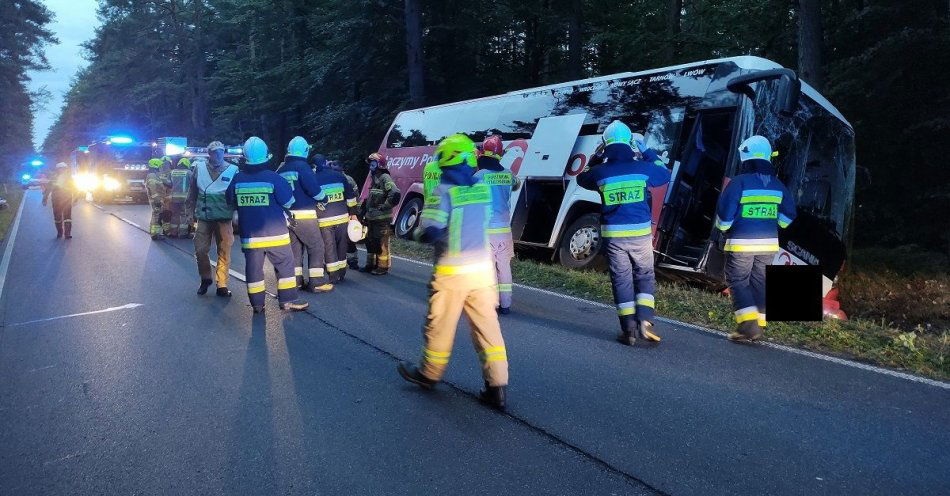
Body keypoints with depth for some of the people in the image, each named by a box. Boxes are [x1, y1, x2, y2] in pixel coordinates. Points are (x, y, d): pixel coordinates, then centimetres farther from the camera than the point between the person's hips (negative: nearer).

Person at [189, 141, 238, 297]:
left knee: (224, 252, 2)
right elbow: (193, 191, 14)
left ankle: (222, 285, 13)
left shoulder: (233, 170, -1)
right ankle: (205, 279, 25)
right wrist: (196, 208, 13)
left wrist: (232, 210, 1)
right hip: (204, 218, 1)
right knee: (200, 250, 2)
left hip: (224, 219, -1)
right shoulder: (199, 168, 3)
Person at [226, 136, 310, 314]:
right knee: (285, 264, 8)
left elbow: (231, 201, 13)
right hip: (275, 232, -3)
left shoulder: (237, 179, -1)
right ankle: (288, 300, 8)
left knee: (253, 266, 10)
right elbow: (288, 202, -6)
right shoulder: (273, 178, -12)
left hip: (249, 234, 3)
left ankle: (257, 303, 14)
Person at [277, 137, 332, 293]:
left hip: (287, 216, 7)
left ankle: (296, 280, 18)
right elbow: (313, 188, -19)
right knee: (316, 246, -2)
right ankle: (317, 282, -4)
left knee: (295, 247, 14)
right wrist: (323, 198, -2)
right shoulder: (302, 166, -11)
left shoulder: (281, 169, 12)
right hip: (304, 215, -7)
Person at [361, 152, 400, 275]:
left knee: (381, 242, -4)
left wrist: (385, 206, -21)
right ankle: (371, 264, 28)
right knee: (370, 241, 17)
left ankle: (383, 267, 5)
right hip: (372, 217, 10)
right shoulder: (374, 178, 17)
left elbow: (395, 193, -28)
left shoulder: (385, 178, -13)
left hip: (382, 218, -10)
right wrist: (366, 210, 24)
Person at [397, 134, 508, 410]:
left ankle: (429, 374, 32)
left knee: (440, 326, 13)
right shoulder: (483, 190, 4)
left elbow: (428, 233, -18)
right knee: (488, 327, 8)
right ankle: (496, 387, 9)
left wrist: (420, 232, 3)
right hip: (482, 269, 5)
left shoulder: (443, 192, -14)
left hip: (452, 273, -5)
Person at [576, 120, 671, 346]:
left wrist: (597, 158, 22)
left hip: (613, 235, 0)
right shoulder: (643, 168, -4)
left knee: (621, 280, 8)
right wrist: (647, 152, 23)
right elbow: (665, 174, 18)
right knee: (644, 277, 15)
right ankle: (644, 321, 1)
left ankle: (629, 330, 9)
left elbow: (582, 179, 18)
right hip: (640, 234, 0)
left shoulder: (600, 172, -5)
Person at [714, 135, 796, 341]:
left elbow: (724, 216, -11)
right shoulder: (777, 185, 6)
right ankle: (759, 325, 20)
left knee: (738, 282, 3)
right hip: (769, 243, 5)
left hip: (741, 242, -5)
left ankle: (748, 324, -9)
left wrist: (724, 228, 9)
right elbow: (787, 217, 11)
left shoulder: (739, 182, -13)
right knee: (759, 282, 15)